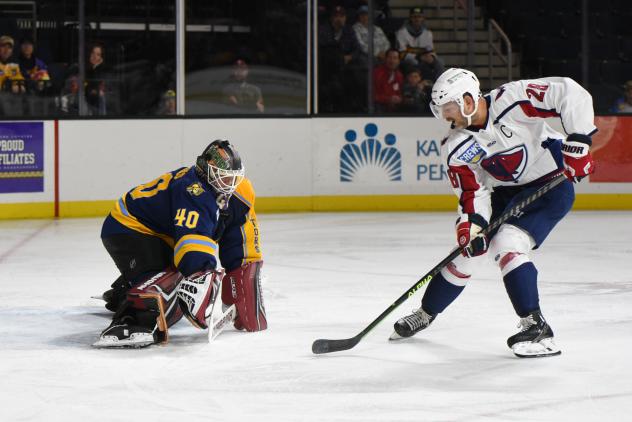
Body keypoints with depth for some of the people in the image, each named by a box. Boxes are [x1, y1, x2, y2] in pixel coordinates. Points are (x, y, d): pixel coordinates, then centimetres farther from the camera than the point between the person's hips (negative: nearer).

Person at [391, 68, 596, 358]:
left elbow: (571, 94, -27)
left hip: (550, 183, -6)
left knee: (506, 245, -25)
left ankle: (536, 328, -22)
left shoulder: (513, 99, -26)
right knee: (468, 248, 8)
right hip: (505, 192, 6)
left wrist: (578, 141, -30)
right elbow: (472, 191, -9)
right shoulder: (456, 147, -9)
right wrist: (470, 222, -28)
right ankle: (425, 314, 31)